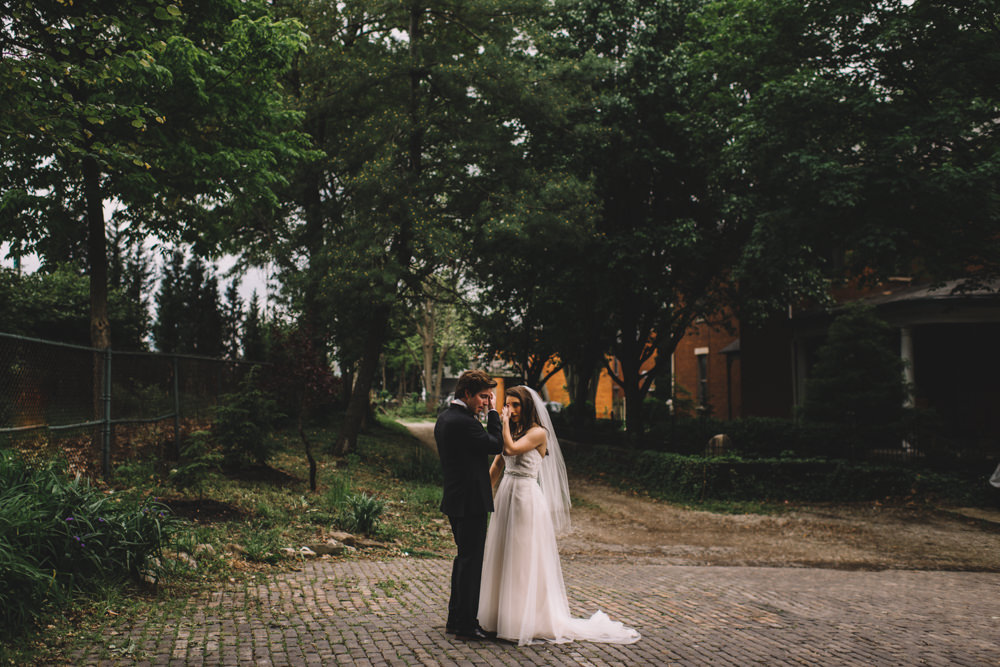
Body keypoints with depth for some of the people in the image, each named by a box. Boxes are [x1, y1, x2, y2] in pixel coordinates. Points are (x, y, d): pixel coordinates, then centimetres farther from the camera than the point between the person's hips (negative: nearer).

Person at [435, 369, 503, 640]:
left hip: (455, 500, 10)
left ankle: (455, 618, 27)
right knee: (471, 560, -2)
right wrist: (493, 413, -6)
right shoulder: (463, 422, -21)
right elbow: (497, 445, -13)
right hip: (470, 502, -10)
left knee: (465, 558, 19)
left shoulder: (445, 418, 11)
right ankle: (466, 625, 6)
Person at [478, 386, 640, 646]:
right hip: (506, 495, 8)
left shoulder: (538, 432, -10)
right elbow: (498, 462, 15)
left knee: (525, 559, -2)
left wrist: (504, 423, -13)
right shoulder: (513, 430, 12)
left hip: (526, 497, -8)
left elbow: (511, 448, -23)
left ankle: (530, 620, 8)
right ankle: (504, 616, 22)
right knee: (503, 558, 11)